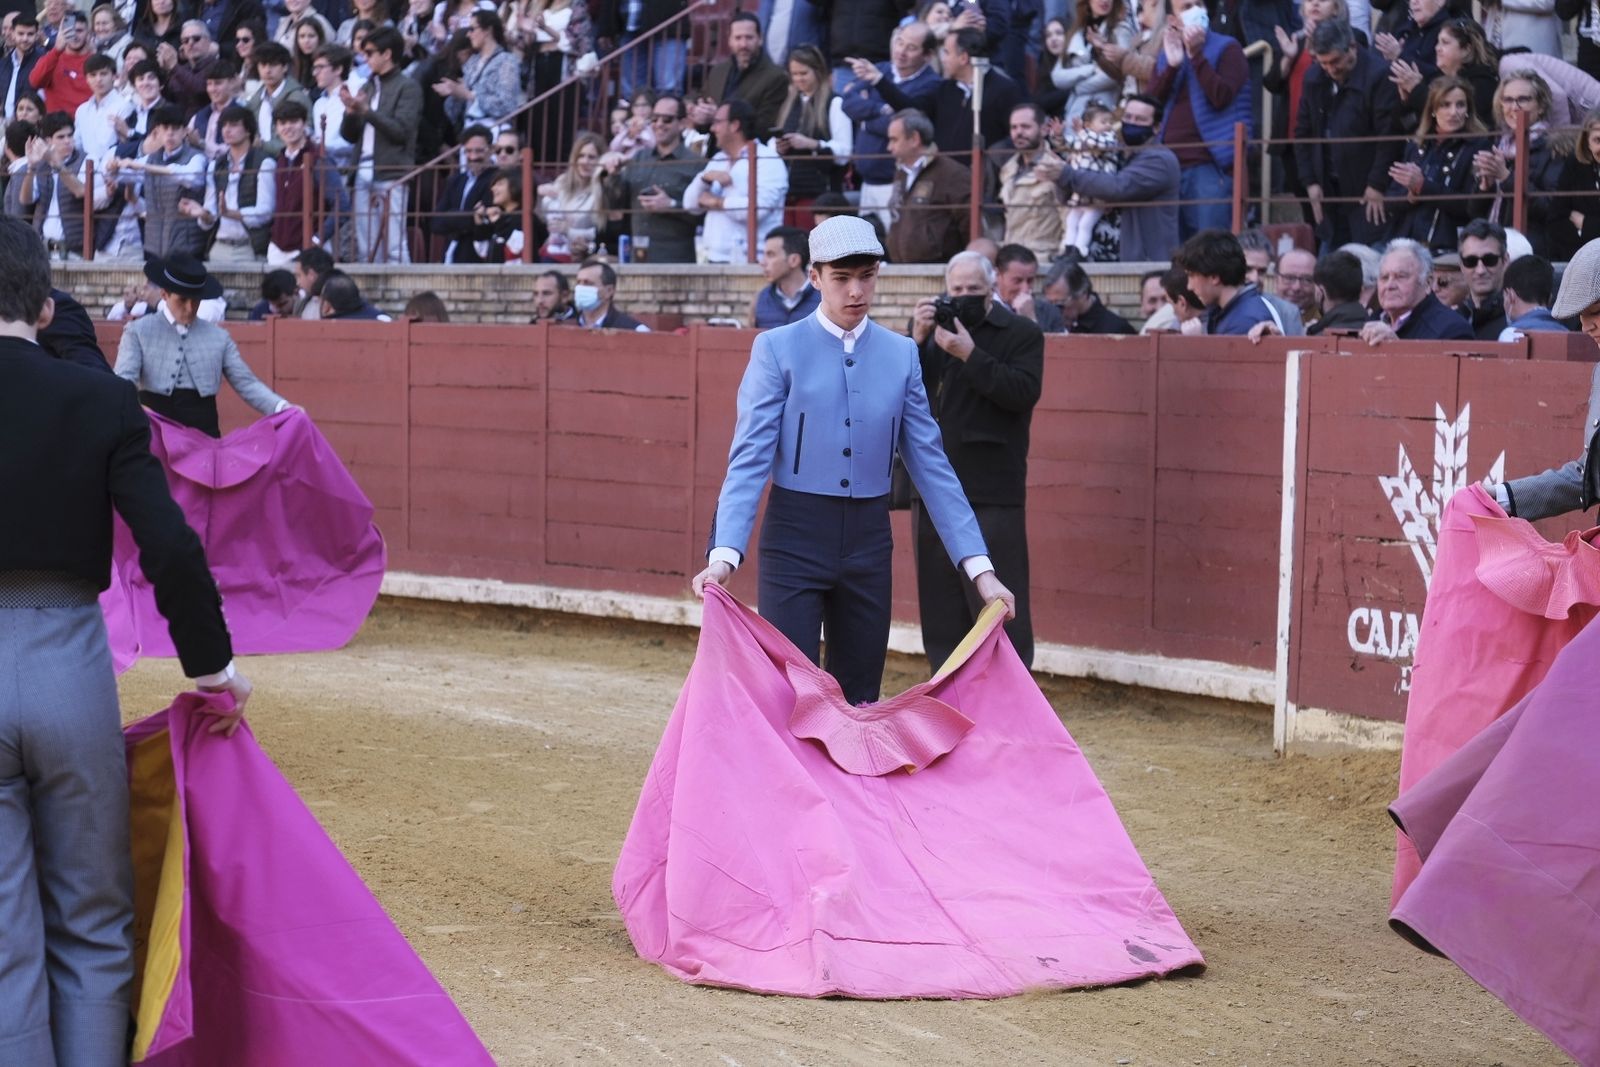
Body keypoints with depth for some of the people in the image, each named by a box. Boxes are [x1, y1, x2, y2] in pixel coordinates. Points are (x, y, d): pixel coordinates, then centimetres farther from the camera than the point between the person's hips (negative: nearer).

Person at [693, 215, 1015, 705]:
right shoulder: (777, 349, -3)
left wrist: (979, 567, 1)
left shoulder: (902, 355, 7)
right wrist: (725, 553, -22)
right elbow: (750, 459, -9)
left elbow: (930, 466, 6)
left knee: (860, 697, 8)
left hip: (869, 542, 4)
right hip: (795, 540, -3)